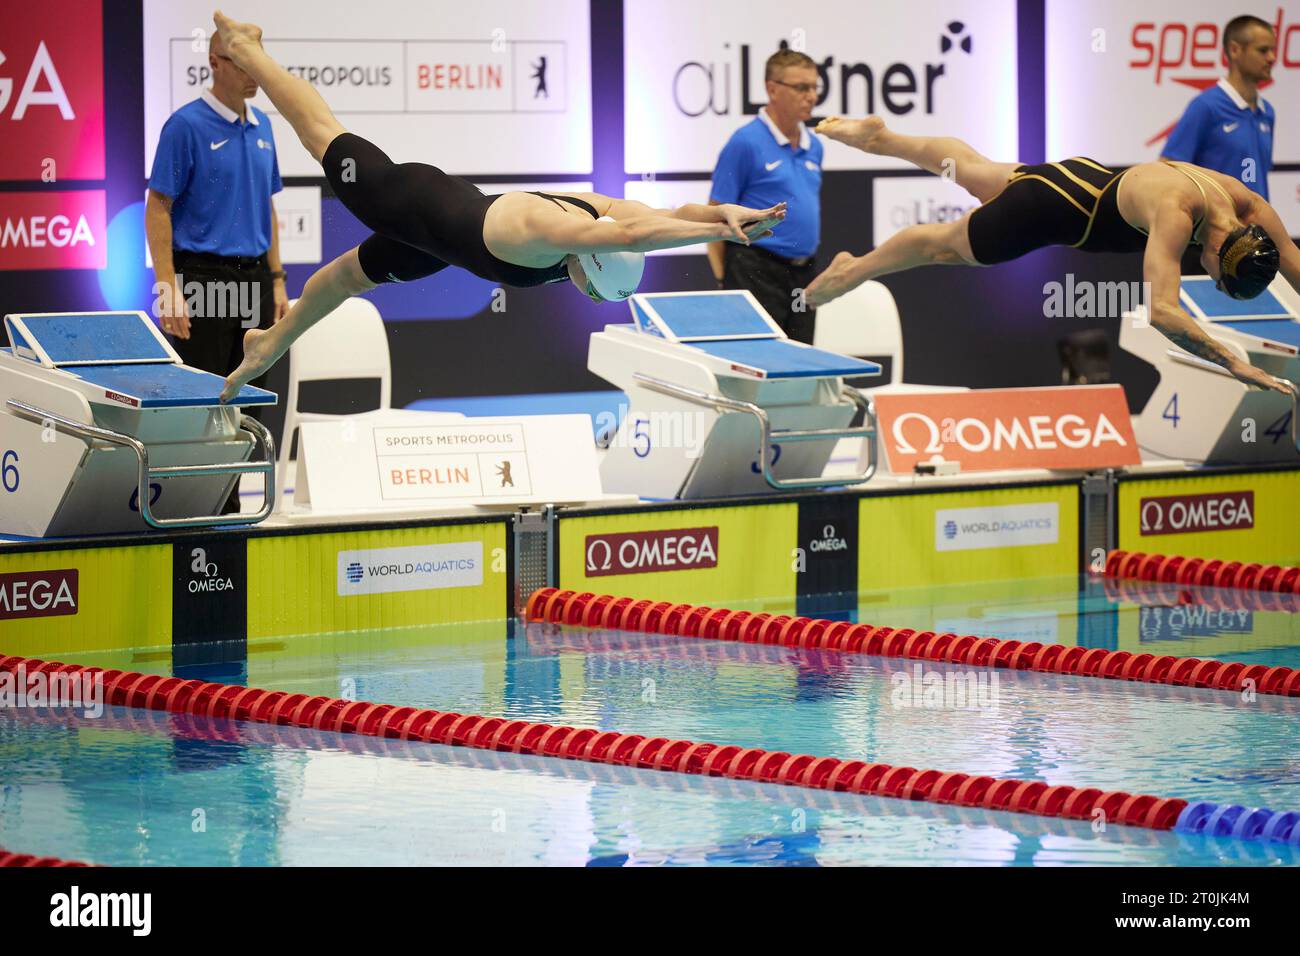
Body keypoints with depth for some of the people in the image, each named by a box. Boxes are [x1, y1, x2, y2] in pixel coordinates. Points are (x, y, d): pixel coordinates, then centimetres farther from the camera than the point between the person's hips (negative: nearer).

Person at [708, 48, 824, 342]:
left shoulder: (813, 146, 13)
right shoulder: (746, 142, -9)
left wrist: (808, 268, 18)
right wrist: (723, 280, -11)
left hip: (803, 273, 7)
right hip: (757, 273, -7)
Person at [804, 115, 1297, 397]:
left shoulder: (1251, 208, -23)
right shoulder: (1176, 216, -45)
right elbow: (1160, 310, -54)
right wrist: (1235, 364, -59)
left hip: (1088, 177, 7)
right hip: (1050, 208, -7)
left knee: (971, 167, 32)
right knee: (946, 243, 21)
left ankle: (880, 136, 57)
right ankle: (853, 270, 47)